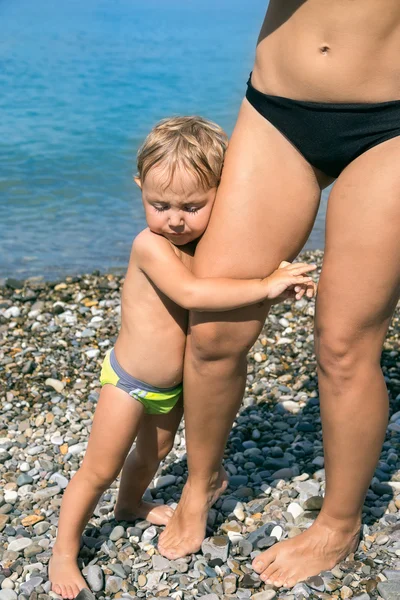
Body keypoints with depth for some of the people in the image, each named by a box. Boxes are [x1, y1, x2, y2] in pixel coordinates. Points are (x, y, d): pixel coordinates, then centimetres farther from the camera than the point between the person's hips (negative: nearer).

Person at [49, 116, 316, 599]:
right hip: (130, 384, -7)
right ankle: (64, 554, 24)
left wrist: (285, 282, -18)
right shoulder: (151, 245, -30)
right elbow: (190, 293, -45)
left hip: (175, 385, 7)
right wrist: (264, 286, -42)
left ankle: (130, 505, 56)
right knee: (99, 471, 6)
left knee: (155, 452, 28)